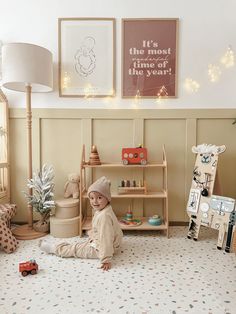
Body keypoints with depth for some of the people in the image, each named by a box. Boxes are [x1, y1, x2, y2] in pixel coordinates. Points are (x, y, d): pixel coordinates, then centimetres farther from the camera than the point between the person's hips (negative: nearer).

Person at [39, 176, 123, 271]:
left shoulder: (104, 216, -35)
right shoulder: (101, 210, -3)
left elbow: (106, 239, -34)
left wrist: (106, 260, -31)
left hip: (101, 248, -8)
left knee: (75, 249, 5)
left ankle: (52, 248, 21)